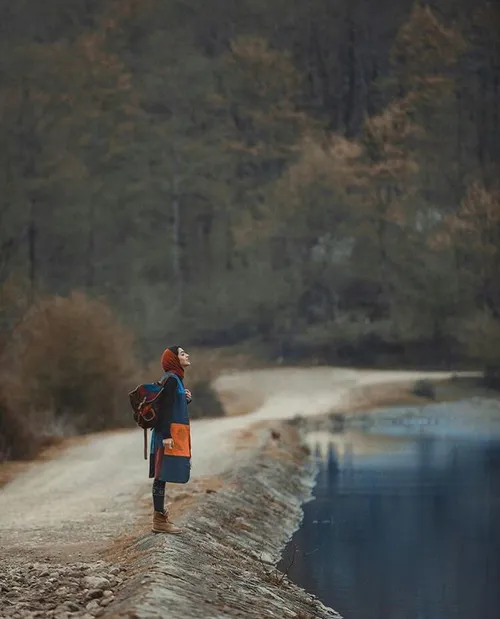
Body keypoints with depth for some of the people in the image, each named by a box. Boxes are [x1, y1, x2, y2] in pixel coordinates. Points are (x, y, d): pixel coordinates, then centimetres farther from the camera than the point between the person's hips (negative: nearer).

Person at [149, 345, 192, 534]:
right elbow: (164, 408, -18)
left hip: (173, 433, 10)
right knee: (162, 475, -9)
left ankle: (160, 515, 15)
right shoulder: (171, 379, -12)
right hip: (170, 433, -10)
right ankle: (159, 520, -10)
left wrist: (186, 399, 6)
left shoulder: (176, 379, 17)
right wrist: (166, 436, -23)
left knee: (162, 476, 11)